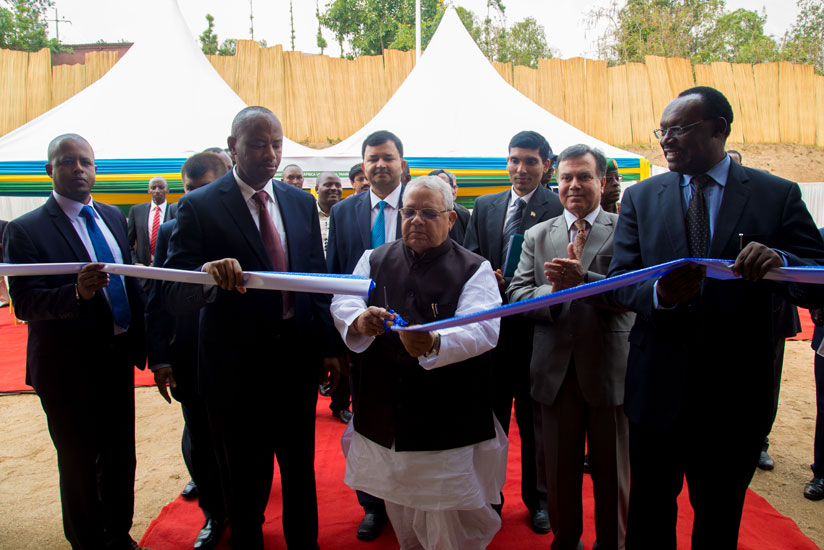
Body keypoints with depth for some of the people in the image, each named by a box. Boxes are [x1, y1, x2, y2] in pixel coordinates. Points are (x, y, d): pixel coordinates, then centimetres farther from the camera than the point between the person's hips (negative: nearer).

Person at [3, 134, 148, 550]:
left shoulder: (113, 217, 8)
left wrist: (143, 340, 10)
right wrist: (77, 292, -34)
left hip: (118, 359, 5)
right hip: (69, 367, -5)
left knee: (121, 458, 17)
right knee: (79, 465, 10)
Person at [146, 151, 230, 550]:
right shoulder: (170, 232, 2)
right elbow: (157, 300, 2)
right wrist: (159, 358, -4)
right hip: (189, 356, 2)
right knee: (199, 436, 13)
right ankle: (214, 513, 37)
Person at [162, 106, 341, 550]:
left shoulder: (302, 203, 4)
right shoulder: (200, 207, -10)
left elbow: (316, 279, 9)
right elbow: (174, 297, -15)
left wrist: (329, 346, 4)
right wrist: (208, 275, -37)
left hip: (297, 358, 4)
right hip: (236, 364, -4)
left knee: (300, 468, 21)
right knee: (245, 482, 13)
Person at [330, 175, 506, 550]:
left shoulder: (474, 269, -4)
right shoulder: (375, 260, 9)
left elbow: (482, 329, -19)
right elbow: (342, 302, -2)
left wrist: (435, 344, -39)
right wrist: (359, 319, -26)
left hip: (448, 422, -3)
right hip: (385, 416, 4)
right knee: (400, 517, 21)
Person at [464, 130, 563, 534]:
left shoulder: (559, 208, -5)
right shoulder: (484, 207, 8)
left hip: (535, 328, -3)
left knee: (534, 419, 12)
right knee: (490, 414, 15)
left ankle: (537, 498, 32)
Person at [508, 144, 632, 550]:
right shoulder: (537, 236, 9)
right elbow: (516, 292, 1)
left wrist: (583, 280, -29)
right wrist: (553, 292, -18)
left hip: (609, 368, -2)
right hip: (555, 370, 2)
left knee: (612, 471, 14)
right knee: (560, 470, 16)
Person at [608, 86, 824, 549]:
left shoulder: (778, 195, -1)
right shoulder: (641, 198, 3)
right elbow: (620, 282, -4)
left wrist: (781, 262, -28)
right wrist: (660, 294, -26)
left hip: (736, 390, 0)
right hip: (658, 387, 1)